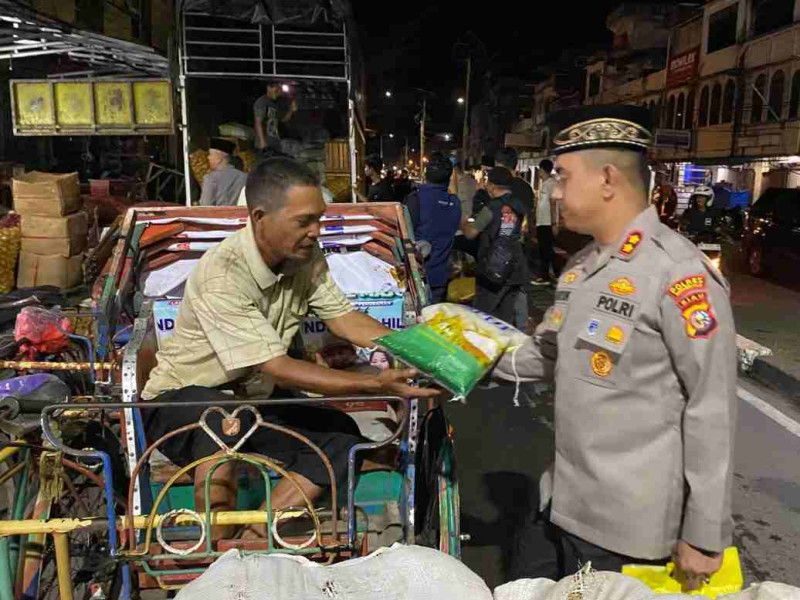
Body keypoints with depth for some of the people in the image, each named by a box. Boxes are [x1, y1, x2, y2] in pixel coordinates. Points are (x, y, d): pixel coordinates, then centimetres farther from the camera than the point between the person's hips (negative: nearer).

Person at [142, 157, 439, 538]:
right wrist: (375, 385, -37)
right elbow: (278, 369, -31)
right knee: (223, 420, -40)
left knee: (342, 437, -15)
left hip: (253, 398, 7)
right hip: (183, 399, -6)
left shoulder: (306, 257, -6)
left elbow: (342, 318, -4)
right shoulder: (222, 275, -29)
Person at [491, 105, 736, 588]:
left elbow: (713, 412, -19)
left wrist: (704, 535, -13)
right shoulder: (581, 265, 6)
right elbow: (546, 354, 13)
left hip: (626, 526, -8)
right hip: (561, 502, 8)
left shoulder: (679, 274, -21)